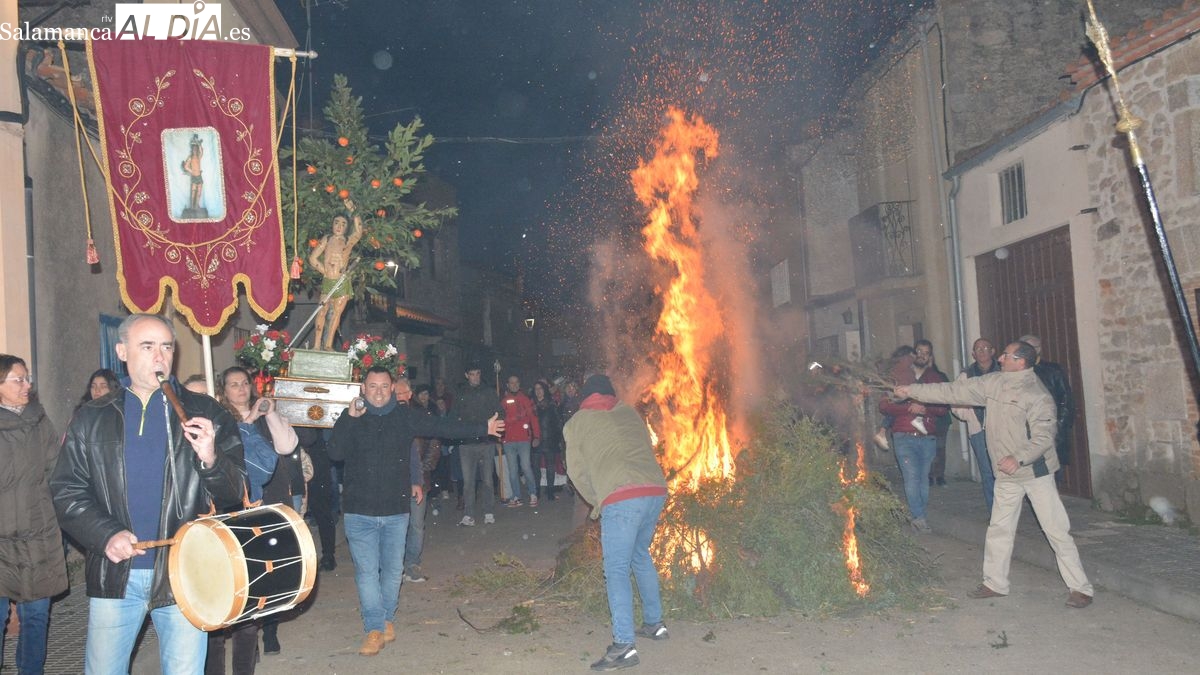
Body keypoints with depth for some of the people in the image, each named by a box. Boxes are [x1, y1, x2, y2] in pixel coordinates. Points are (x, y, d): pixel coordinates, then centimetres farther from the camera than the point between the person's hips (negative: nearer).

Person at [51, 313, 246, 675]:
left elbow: (235, 493, -2)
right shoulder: (92, 418, 7)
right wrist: (105, 535, -11)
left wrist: (210, 459, -23)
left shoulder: (206, 414, 1)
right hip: (114, 574, 2)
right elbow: (67, 490, 6)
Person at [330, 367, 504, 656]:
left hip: (396, 510, 2)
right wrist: (351, 419, -21)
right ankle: (374, 629, 4)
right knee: (366, 571, -3)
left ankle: (386, 619, 29)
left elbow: (444, 427, 5)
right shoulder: (350, 420, 0)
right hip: (360, 512, -2)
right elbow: (336, 453, -12)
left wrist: (482, 428, 5)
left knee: (392, 568, 11)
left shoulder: (405, 417, 2)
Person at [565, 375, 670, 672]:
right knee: (641, 555, 25)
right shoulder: (629, 412, 22)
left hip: (621, 499, -6)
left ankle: (624, 645, -12)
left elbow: (577, 470, 13)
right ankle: (654, 623, 33)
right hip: (656, 490, 6)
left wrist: (596, 501, 26)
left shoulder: (577, 423, 12)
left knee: (616, 569, -3)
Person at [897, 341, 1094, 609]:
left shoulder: (1038, 395, -17)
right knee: (999, 529, 14)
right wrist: (912, 391, 1)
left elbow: (1043, 436, -22)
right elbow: (955, 391, 4)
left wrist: (1019, 458, -36)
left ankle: (1080, 588, 8)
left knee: (1056, 530, -2)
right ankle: (995, 583, 26)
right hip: (1006, 475, 7)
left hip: (1036, 472, -7)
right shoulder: (993, 383, 2)